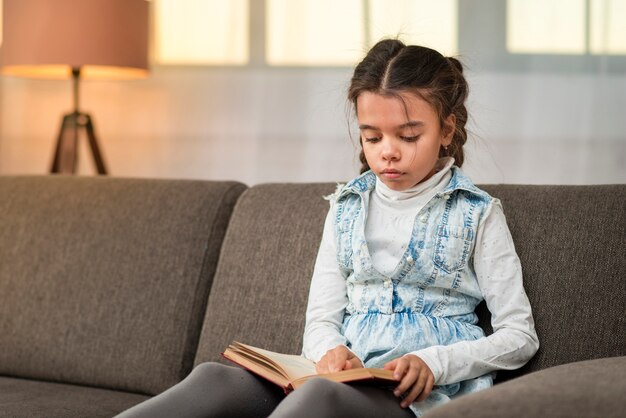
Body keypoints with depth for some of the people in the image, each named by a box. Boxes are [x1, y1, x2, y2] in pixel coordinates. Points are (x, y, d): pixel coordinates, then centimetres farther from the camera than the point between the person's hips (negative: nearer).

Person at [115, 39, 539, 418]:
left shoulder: (477, 214, 6)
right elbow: (321, 319, 15)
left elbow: (520, 335, 5)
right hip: (343, 373, 4)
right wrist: (330, 351, -11)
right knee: (215, 378, -28)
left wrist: (433, 363, -12)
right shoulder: (347, 207, 17)